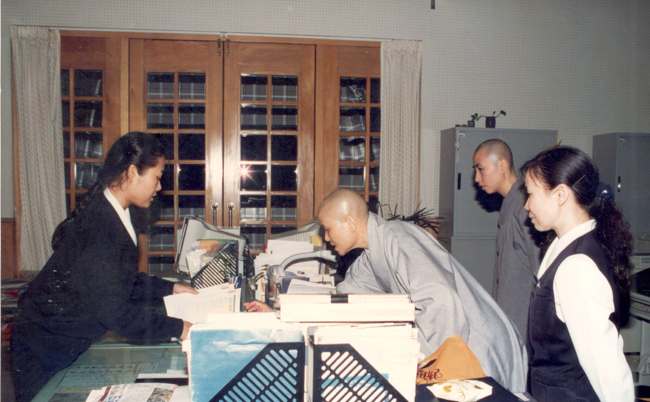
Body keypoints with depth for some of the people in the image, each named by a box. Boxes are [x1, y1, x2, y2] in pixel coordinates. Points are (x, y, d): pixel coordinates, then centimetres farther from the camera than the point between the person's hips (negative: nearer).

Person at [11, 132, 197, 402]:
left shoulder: (117, 215, 0)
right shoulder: (96, 228, -29)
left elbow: (124, 281, 10)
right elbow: (114, 310, -30)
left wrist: (171, 288, 6)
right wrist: (178, 329, -25)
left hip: (73, 344, 9)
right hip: (44, 352, -8)